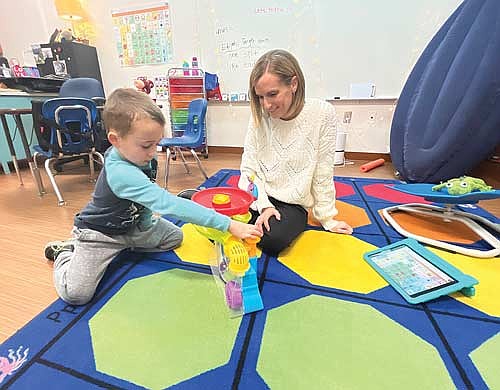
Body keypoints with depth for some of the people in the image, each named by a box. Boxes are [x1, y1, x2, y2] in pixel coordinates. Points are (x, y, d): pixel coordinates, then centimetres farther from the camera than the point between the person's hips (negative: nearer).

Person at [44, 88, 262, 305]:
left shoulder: (137, 155, -14)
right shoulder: (121, 173, -39)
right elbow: (168, 204, -49)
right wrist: (228, 224, -52)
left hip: (132, 225, 7)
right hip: (99, 233, -7)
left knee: (174, 236, 7)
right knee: (76, 293, -15)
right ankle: (66, 253, 17)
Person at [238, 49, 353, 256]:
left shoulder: (322, 113, -12)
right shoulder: (260, 116, -4)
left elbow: (322, 174, -7)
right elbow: (249, 168, -2)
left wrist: (327, 219, 1)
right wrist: (264, 205, -14)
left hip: (293, 205, -1)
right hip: (256, 198, 2)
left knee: (272, 240, -30)